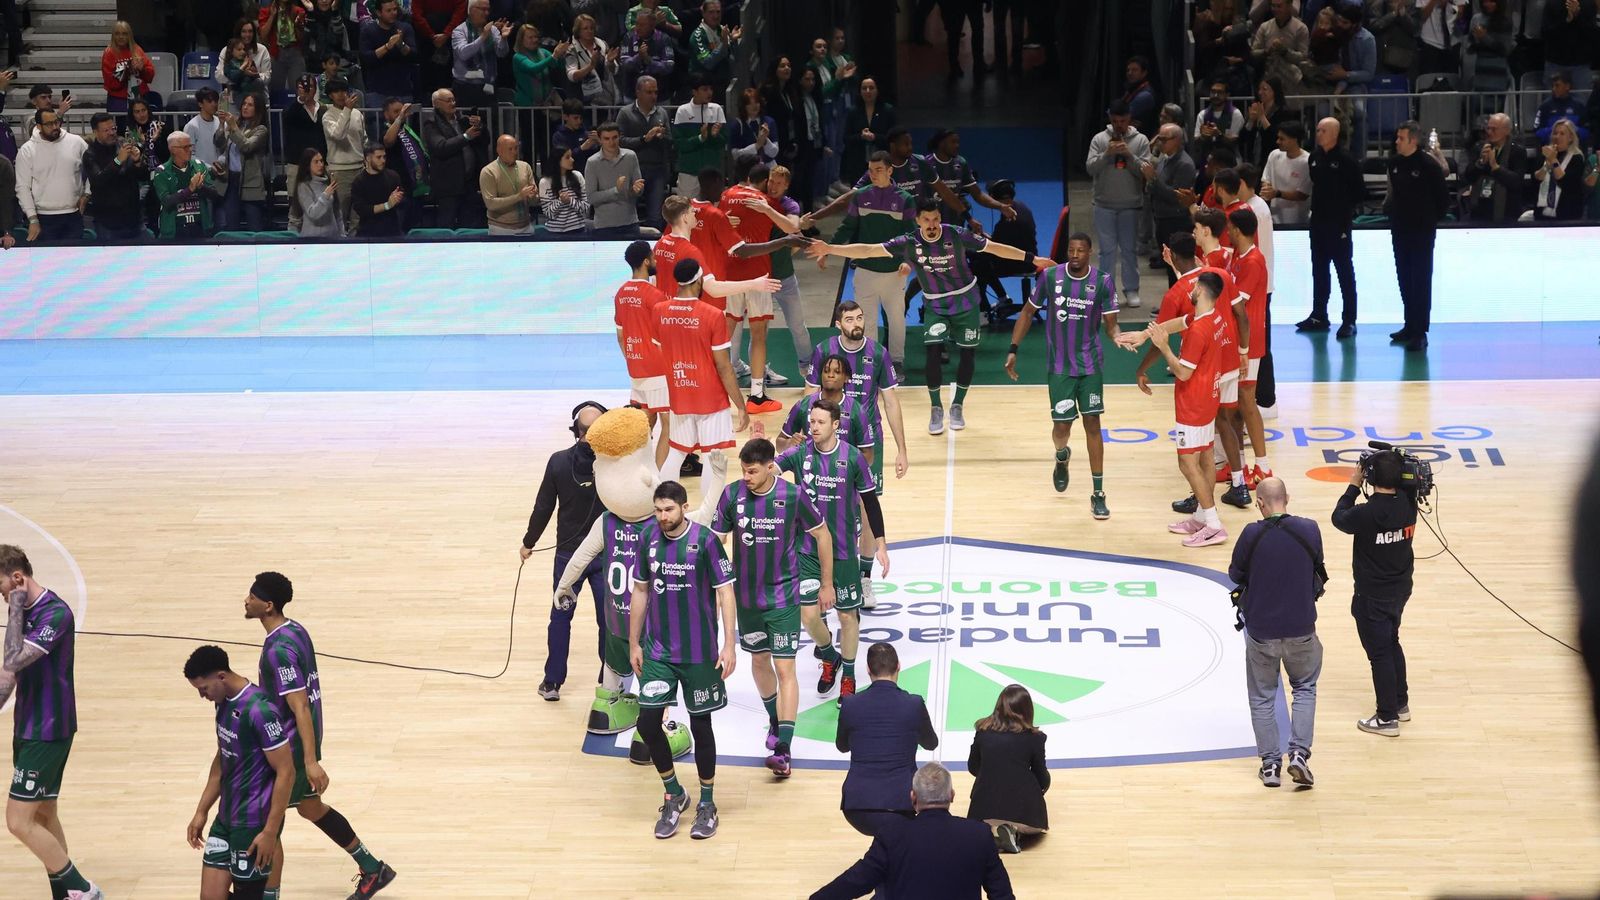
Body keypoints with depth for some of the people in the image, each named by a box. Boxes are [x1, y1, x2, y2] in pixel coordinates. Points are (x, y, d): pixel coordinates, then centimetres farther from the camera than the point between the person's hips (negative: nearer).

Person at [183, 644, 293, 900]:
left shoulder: (259, 710, -21)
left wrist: (270, 831, -20)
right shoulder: (224, 704, 7)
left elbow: (286, 772, -20)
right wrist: (201, 813, 19)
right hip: (226, 819, 8)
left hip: (254, 823, -8)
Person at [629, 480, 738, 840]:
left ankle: (706, 803, 22)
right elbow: (640, 592, 8)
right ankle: (674, 795, 20)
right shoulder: (647, 537, -1)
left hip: (699, 652, -3)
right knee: (647, 722, -2)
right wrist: (634, 644, 9)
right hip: (657, 651, 3)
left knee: (700, 724, 5)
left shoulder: (705, 540, -13)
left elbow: (725, 593, -9)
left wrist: (728, 646, -14)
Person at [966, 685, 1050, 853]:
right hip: (1023, 806, -2)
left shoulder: (983, 731, 2)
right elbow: (1042, 778, 4)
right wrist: (1044, 784, 29)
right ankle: (1014, 830, -4)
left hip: (985, 806, 2)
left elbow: (973, 768, 13)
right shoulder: (1034, 738, -4)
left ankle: (989, 829, -3)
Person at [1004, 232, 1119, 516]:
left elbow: (1110, 324, -4)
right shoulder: (1050, 276, -5)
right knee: (1062, 426, -1)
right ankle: (1062, 457, 38)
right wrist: (1013, 349, 2)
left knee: (1092, 424, -4)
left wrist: (1117, 336, -28)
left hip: (1090, 364, 0)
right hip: (1059, 366, 0)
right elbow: (1028, 312, 7)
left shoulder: (1102, 281, -7)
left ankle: (1098, 494, 1)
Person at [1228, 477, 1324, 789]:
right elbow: (1317, 569, 6)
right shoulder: (1309, 530, -10)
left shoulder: (1252, 534, -16)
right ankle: (1299, 754, 8)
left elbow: (1236, 575, -2)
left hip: (1260, 630, -1)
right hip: (1301, 629, 1)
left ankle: (1270, 763, 16)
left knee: (1262, 698, 15)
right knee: (1305, 688, 22)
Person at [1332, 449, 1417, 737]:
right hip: (1400, 589, 6)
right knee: (1392, 643, 25)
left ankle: (1387, 718, 14)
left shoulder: (1366, 514, -28)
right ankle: (1401, 704, 37)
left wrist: (1353, 486, 1)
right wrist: (1395, 470, 0)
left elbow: (1339, 518, -8)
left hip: (1372, 597, -6)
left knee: (1380, 654, 5)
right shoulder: (1408, 505, -12)